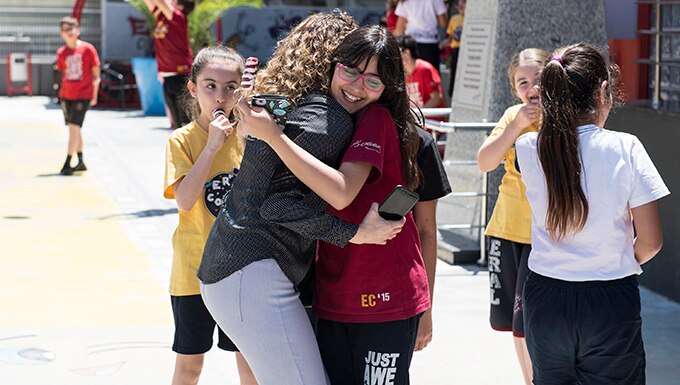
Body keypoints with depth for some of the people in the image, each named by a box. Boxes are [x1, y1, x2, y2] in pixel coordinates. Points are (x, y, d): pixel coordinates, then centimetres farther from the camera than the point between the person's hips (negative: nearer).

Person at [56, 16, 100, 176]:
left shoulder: (87, 48, -7)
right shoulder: (61, 52, 5)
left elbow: (96, 74, -3)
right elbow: (64, 73, 15)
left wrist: (94, 95, -5)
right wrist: (62, 92, 9)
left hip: (83, 95, -5)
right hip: (66, 95, 5)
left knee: (74, 126, -13)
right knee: (73, 127, 11)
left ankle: (67, 164, -13)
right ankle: (81, 162, 22)